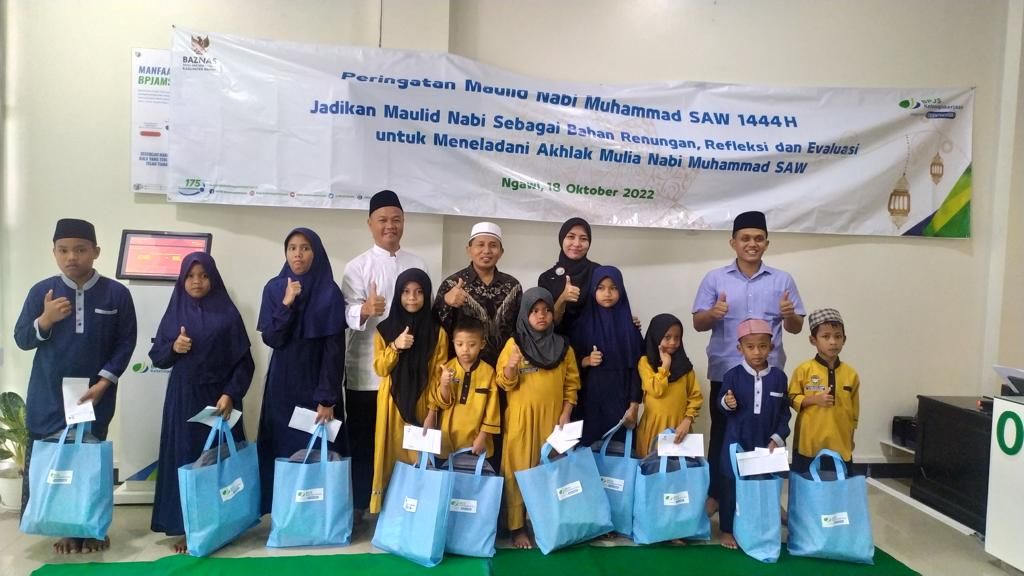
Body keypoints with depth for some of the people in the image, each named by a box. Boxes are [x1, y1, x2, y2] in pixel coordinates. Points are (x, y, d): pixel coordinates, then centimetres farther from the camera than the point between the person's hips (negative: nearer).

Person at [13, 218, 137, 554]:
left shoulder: (117, 294, -4)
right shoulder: (41, 291, 0)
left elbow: (126, 343, -1)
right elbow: (21, 339, 3)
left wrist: (103, 383, -9)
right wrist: (45, 319, -17)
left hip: (95, 397, -1)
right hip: (48, 397, 1)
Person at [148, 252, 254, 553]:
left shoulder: (228, 314, -1)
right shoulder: (175, 313, 7)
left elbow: (244, 361, -3)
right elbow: (156, 356, 9)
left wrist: (231, 394, -15)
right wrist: (173, 348, -12)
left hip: (218, 398, -2)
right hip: (183, 399, 2)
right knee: (184, 459, 2)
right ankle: (185, 528, 10)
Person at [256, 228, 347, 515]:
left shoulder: (330, 292, -8)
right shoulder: (274, 288, 1)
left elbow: (334, 350, -10)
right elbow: (270, 338, -6)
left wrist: (327, 399, -15)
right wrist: (287, 303, -20)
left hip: (316, 384, -2)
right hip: (282, 385, 3)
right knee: (282, 450, 7)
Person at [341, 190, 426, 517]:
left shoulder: (417, 265, 10)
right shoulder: (357, 266, 0)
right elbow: (348, 314, -13)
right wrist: (365, 310, -35)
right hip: (367, 370, -2)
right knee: (363, 439, 5)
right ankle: (358, 504, 19)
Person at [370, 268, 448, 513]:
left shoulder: (437, 332, -2)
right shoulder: (385, 328, 2)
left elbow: (438, 376, -2)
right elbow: (379, 369, -1)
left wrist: (432, 412, -8)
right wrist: (395, 347, -19)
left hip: (420, 403, -1)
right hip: (391, 403, 1)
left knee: (419, 457, 1)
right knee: (391, 455, 3)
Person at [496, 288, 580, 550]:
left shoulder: (563, 346, 5)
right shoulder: (514, 343, -1)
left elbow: (571, 384, 5)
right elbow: (504, 383, -4)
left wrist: (566, 414, -4)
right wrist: (511, 366, -23)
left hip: (551, 418, 2)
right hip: (521, 418, -2)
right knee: (519, 470, 2)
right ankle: (517, 526, 12)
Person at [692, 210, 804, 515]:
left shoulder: (783, 280, 6)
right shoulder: (714, 279, 3)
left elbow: (796, 328, 6)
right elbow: (698, 323, 0)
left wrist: (789, 315, -17)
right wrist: (713, 313, -22)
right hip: (725, 372, -1)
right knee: (722, 434, 7)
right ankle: (715, 495, 19)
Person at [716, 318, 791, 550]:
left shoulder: (779, 377, -2)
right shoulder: (732, 375, -8)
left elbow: (785, 412, 3)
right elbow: (720, 405, -2)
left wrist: (778, 438, -4)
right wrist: (726, 403, -24)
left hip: (767, 443, 2)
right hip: (736, 442, -2)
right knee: (732, 485, 7)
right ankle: (728, 529, 22)